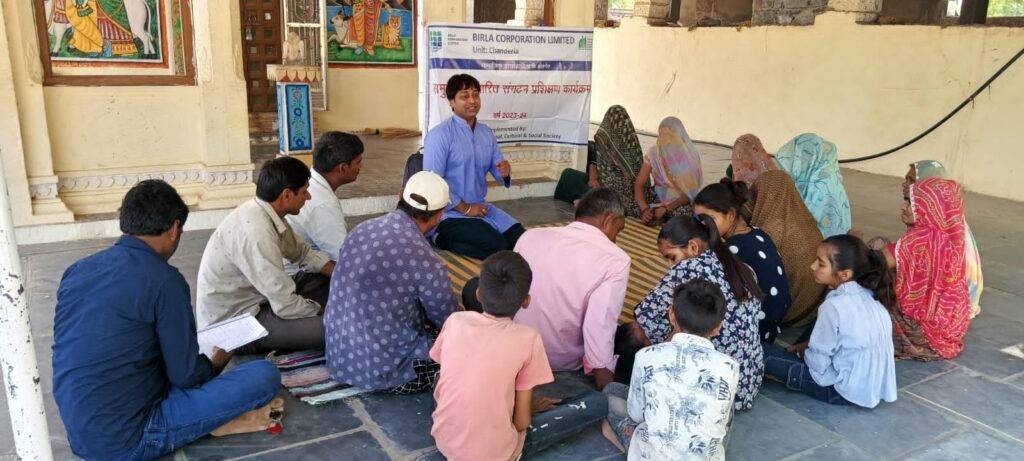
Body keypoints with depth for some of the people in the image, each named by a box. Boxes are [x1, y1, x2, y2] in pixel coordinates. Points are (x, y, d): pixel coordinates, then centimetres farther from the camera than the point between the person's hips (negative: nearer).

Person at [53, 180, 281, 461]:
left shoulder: (77, 270, 6)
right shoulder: (163, 280, -16)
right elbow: (186, 375, -12)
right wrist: (216, 364, 11)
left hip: (80, 433, 8)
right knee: (264, 375, -11)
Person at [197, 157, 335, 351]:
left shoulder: (266, 212, -3)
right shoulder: (256, 232, -30)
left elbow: (303, 253, 12)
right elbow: (286, 306, -28)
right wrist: (324, 311, -10)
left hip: (251, 301, 10)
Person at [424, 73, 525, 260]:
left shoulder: (486, 132, 9)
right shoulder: (439, 135, -14)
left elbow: (497, 169, 13)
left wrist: (505, 171, -13)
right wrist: (465, 208, -17)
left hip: (480, 206, 8)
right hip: (451, 213, -8)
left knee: (520, 238, -5)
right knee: (498, 247, -21)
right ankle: (446, 241, -1)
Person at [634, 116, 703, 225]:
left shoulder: (690, 155, -7)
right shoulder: (653, 154, -3)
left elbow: (691, 191, -11)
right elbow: (639, 185, -6)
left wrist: (666, 208, -24)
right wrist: (645, 209, -23)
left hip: (684, 207, -1)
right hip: (658, 205, 1)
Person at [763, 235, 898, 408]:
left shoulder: (834, 306, -23)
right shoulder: (869, 297, 1)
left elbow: (818, 364, -18)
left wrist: (802, 351, 3)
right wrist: (808, 345, 12)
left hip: (848, 390, -8)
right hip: (877, 386, 9)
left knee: (766, 353, -8)